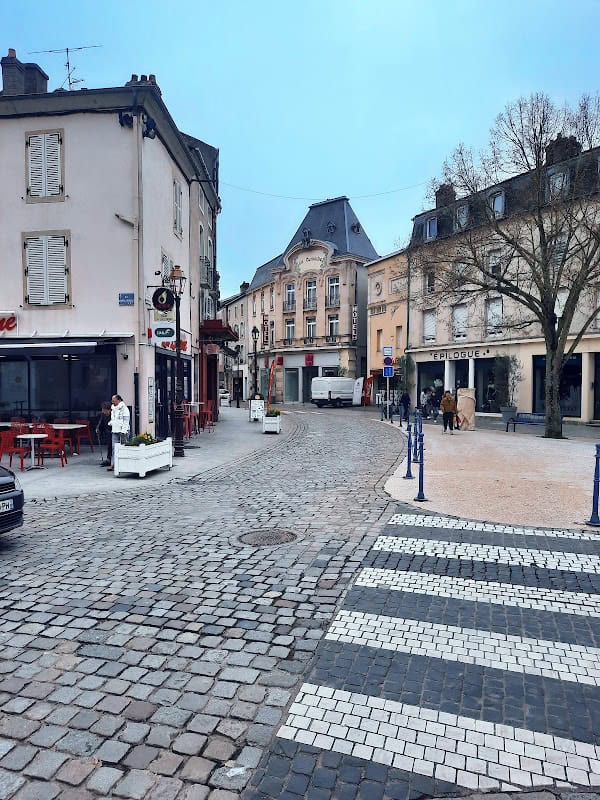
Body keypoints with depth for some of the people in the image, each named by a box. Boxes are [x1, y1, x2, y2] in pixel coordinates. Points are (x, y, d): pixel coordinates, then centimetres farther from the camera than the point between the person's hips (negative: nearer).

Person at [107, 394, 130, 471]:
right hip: (114, 431, 7)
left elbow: (126, 421, -13)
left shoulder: (124, 408, -8)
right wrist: (110, 423, 10)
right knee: (114, 448, 3)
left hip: (122, 431, -7)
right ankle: (113, 464, 3)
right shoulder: (113, 409, 16)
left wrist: (123, 432, -17)